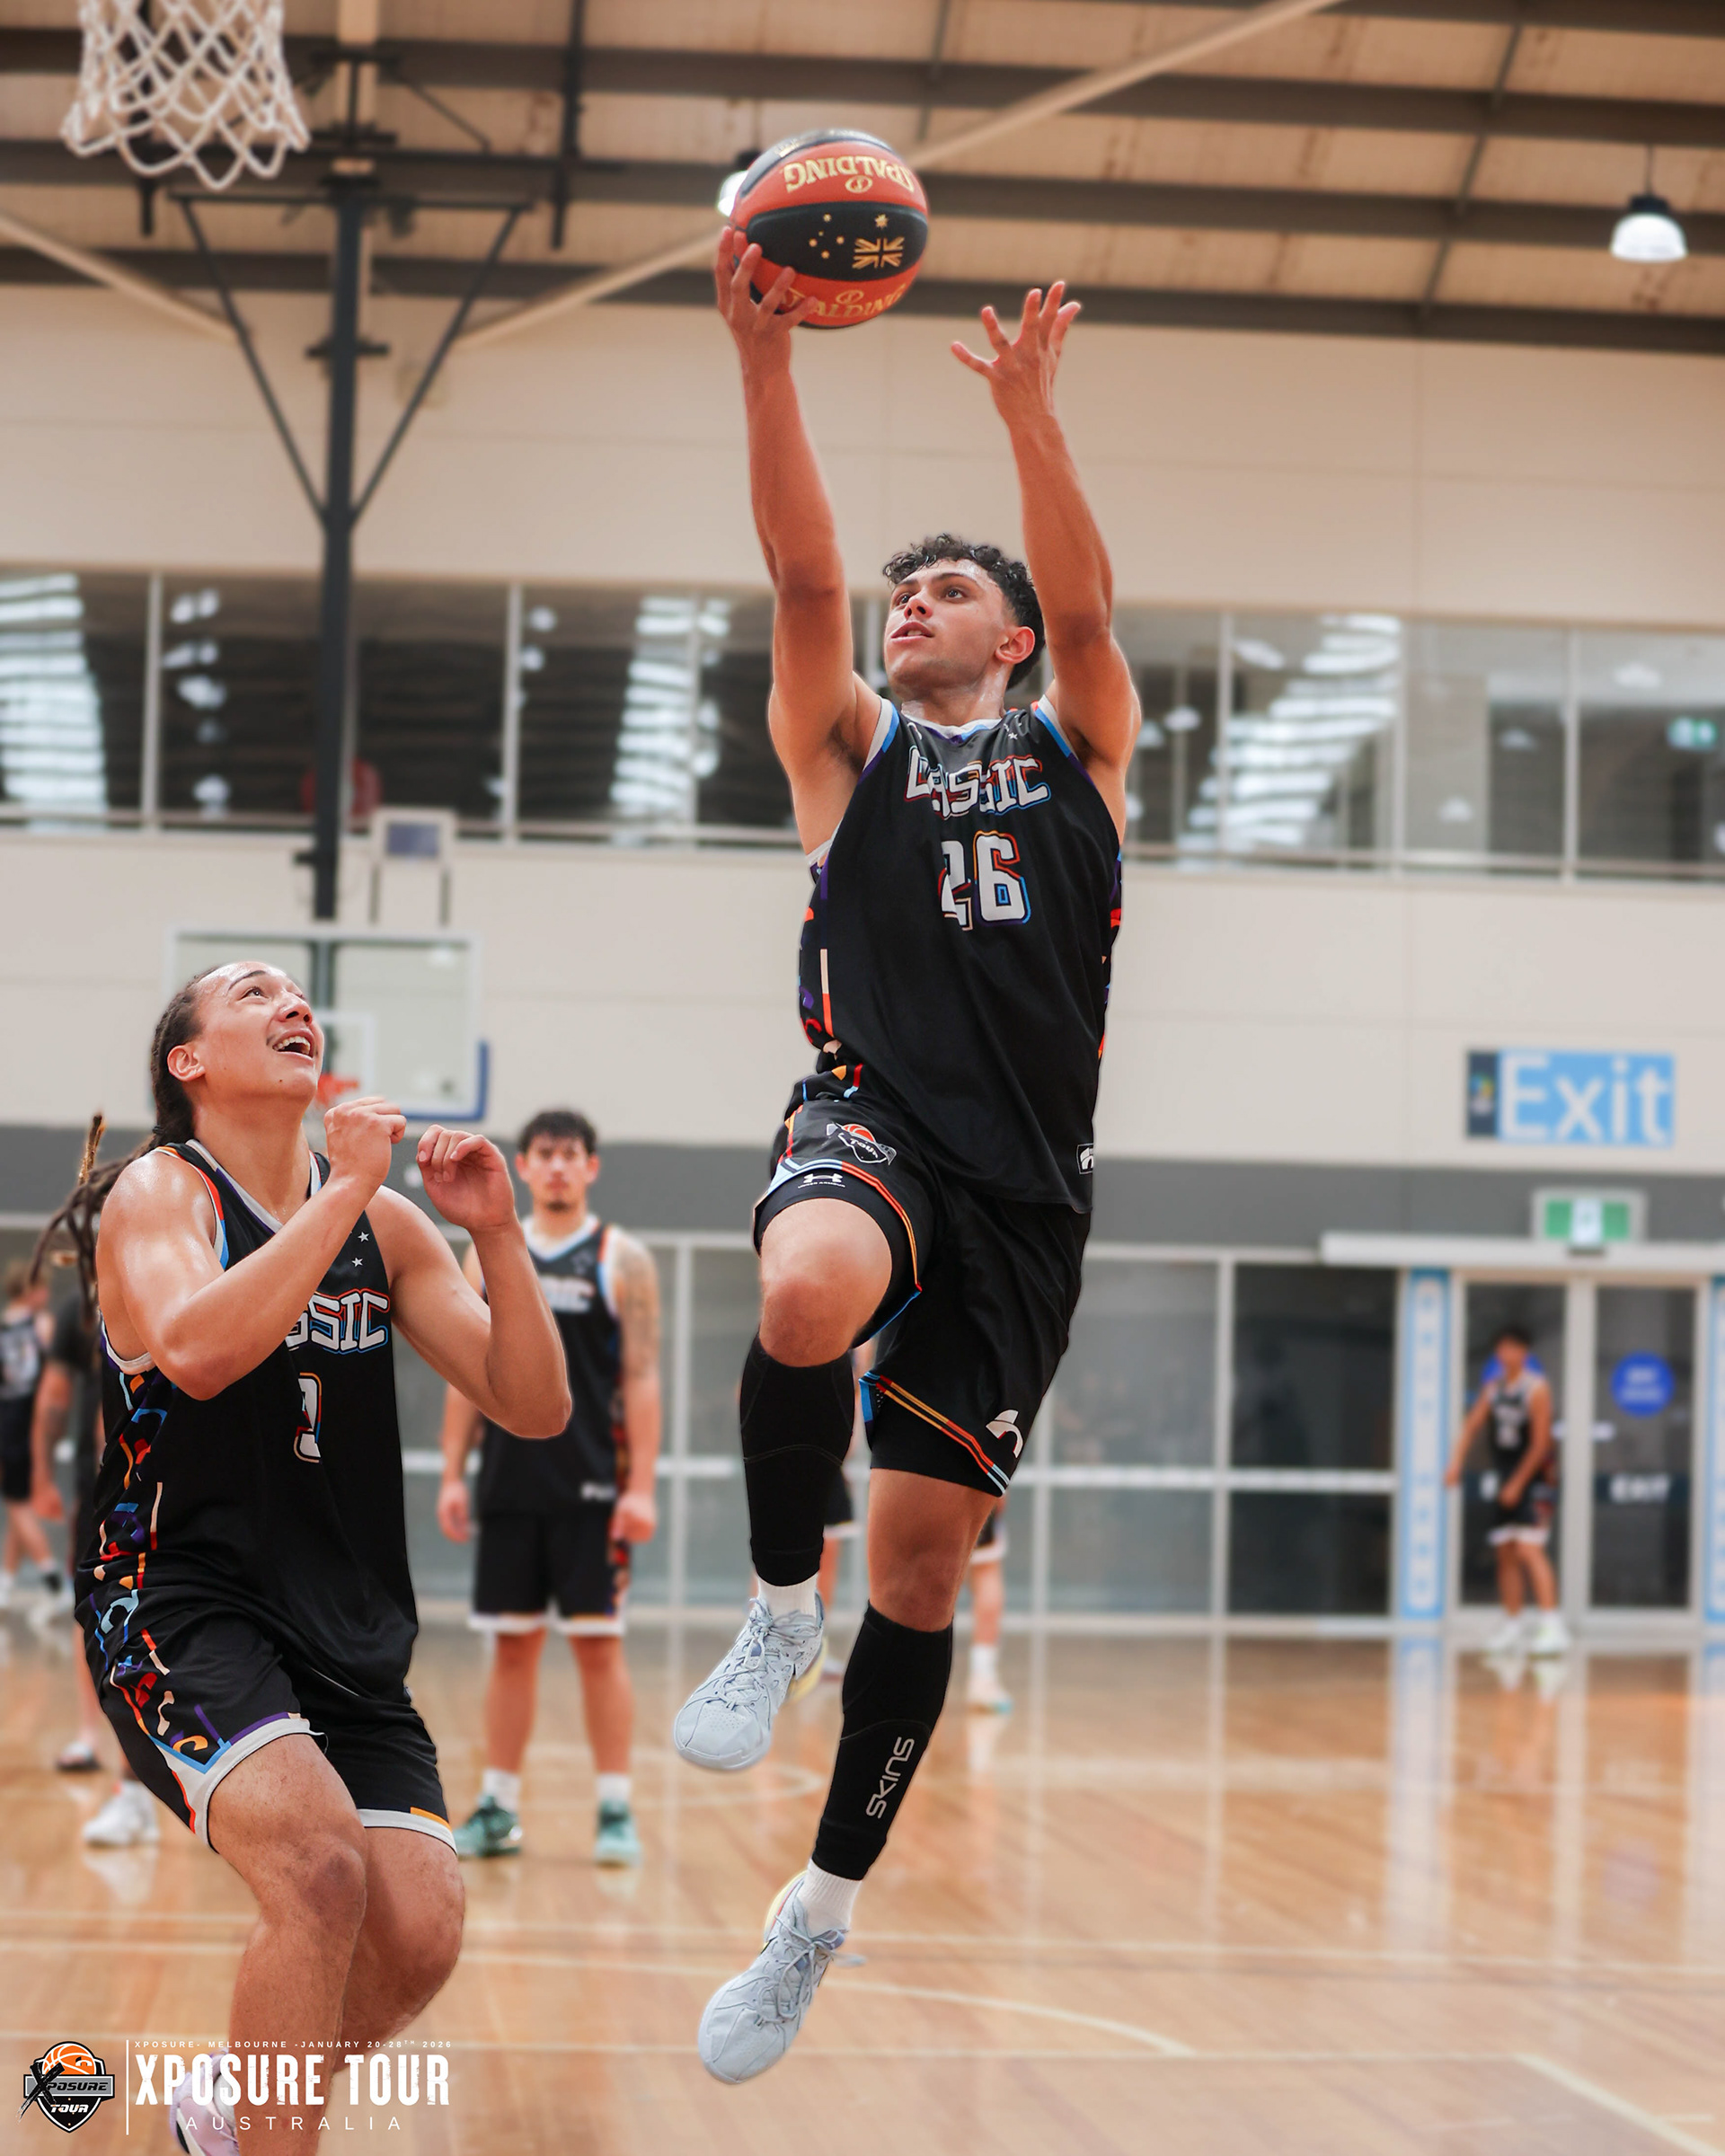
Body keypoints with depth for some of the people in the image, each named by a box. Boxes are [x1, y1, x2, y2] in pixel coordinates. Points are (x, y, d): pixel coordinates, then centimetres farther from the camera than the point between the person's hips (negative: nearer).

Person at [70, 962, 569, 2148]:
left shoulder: (385, 1222, 12)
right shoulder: (160, 1190, -3)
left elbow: (534, 1407, 8)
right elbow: (196, 1351, -25)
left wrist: (497, 1233, -7)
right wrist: (346, 1190, -21)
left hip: (349, 1637, 6)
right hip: (181, 1603, -6)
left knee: (421, 1931, -9)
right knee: (321, 1868, -28)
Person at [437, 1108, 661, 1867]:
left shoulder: (622, 1260, -1)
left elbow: (642, 1379, -4)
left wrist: (641, 1487, -11)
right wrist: (452, 1474, 5)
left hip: (592, 1489, -3)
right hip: (509, 1486, 3)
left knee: (599, 1642, -3)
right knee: (511, 1643, 6)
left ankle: (615, 1810, 3)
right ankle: (498, 1809, 12)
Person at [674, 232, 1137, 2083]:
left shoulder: (1074, 748, 17)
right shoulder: (848, 742, 15)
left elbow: (1089, 606, -3)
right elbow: (802, 571, -1)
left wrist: (1030, 415, -17)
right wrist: (766, 367, -14)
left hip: (1024, 1184, 1)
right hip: (874, 1124, -1)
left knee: (924, 1552, 3)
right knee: (807, 1297, -39)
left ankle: (822, 1912, 17)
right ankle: (779, 1601, -13)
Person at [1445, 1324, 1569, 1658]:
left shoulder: (1536, 1389, -10)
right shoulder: (1493, 1388, 10)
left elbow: (1540, 1443, -13)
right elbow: (1472, 1427, 8)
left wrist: (1518, 1483, -14)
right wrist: (1456, 1464, -7)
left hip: (1532, 1480, -7)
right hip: (1505, 1480, 7)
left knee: (1529, 1550, -16)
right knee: (1505, 1553, 8)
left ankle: (1552, 1625, -20)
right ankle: (1512, 1627, 15)